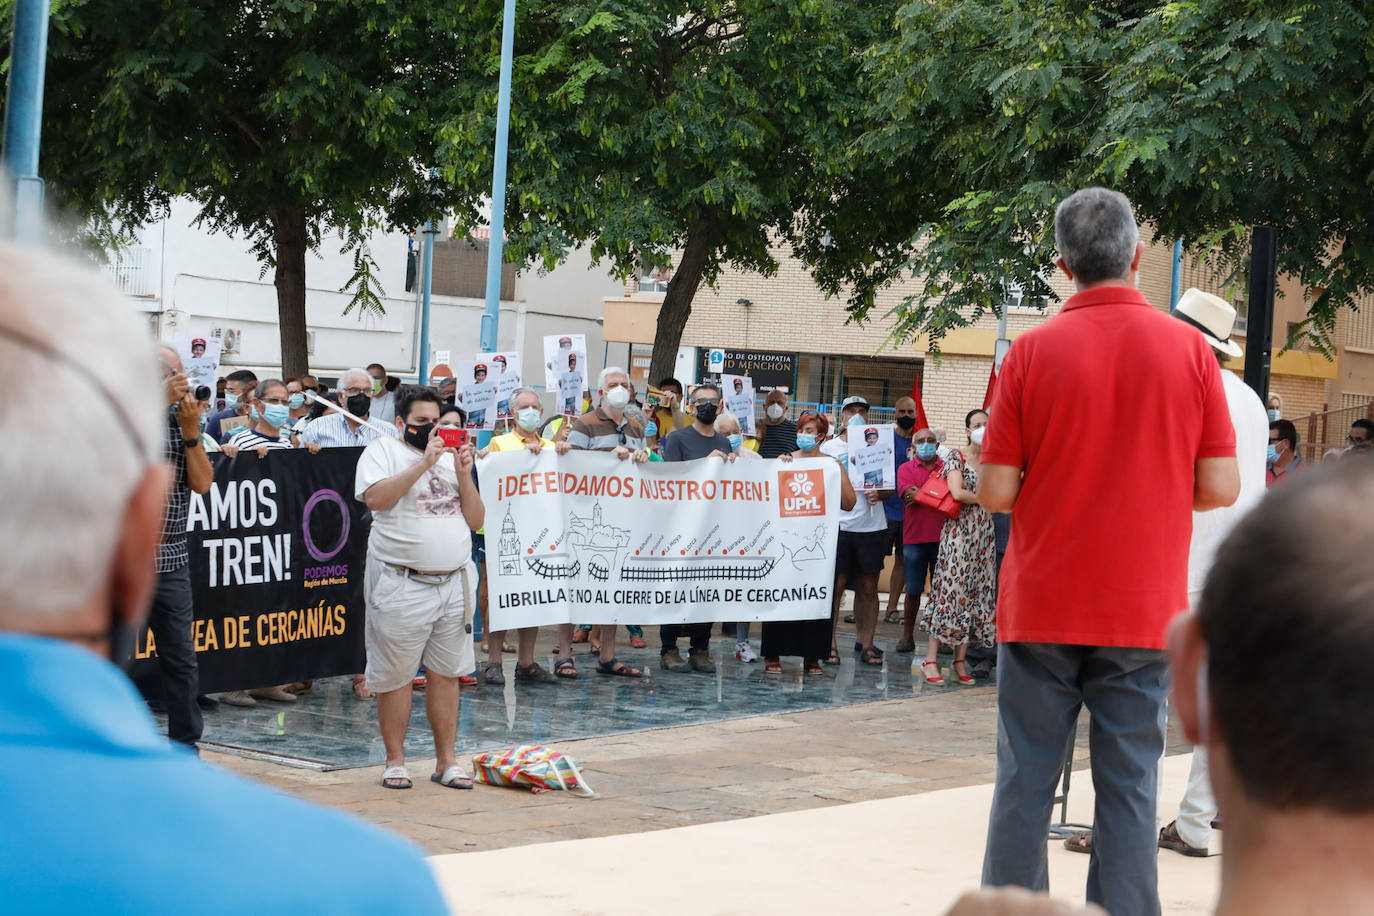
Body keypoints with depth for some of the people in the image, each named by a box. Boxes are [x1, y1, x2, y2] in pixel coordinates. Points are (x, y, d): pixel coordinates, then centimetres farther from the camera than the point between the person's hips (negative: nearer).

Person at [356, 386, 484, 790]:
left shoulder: (451, 456, 16)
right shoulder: (383, 450, 2)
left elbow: (475, 521, 12)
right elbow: (376, 498, -18)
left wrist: (464, 476, -2)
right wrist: (424, 462, -17)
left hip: (453, 583, 5)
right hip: (402, 586, -5)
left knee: (446, 674, 7)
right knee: (395, 676, 1)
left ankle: (446, 761, 14)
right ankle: (395, 760, 12)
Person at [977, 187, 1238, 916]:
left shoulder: (1032, 351, -5)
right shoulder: (1187, 349, -3)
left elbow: (995, 491, -6)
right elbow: (1220, 487, -4)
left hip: (1041, 608, 0)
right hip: (1144, 609, 0)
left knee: (1024, 781, 8)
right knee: (1129, 786, 5)